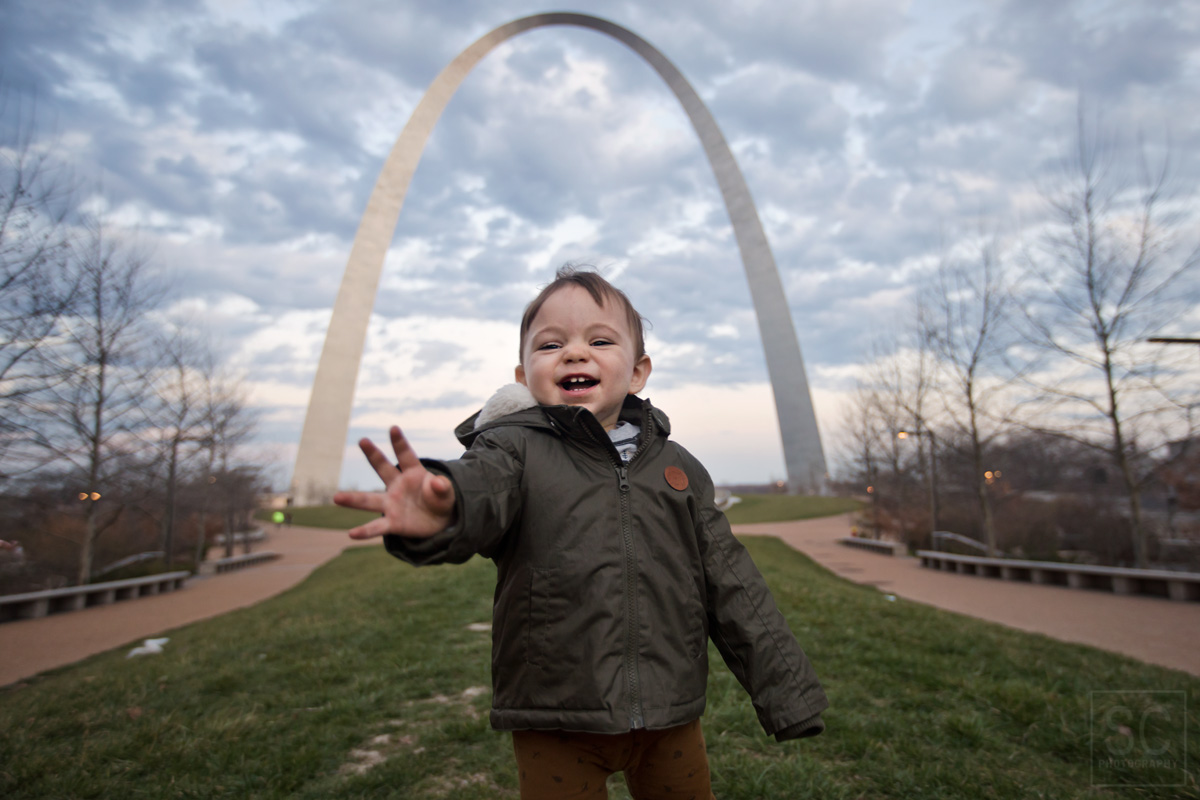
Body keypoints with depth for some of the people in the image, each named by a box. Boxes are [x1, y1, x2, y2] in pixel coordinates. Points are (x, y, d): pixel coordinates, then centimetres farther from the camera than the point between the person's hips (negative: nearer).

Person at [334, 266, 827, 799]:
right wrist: (440, 511, -54)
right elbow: (480, 486, -30)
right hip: (556, 727, -3)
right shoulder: (516, 449, -7)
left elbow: (730, 584, 7)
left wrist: (785, 689, 8)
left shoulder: (678, 467, 3)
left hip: (670, 718, 4)